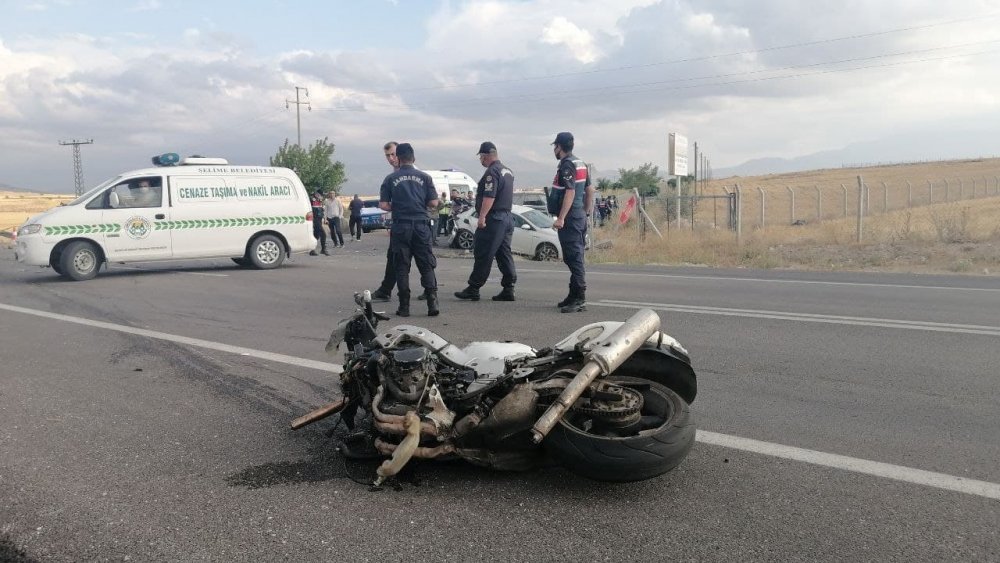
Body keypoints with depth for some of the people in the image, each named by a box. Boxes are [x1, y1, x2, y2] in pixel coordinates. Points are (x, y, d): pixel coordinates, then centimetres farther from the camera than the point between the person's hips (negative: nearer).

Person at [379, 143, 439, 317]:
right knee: (426, 266, 5)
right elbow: (434, 203, -1)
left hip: (400, 226, 0)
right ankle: (432, 303, -5)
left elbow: (383, 204, -2)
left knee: (402, 267, 5)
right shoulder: (425, 177, 3)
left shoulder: (391, 179, 2)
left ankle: (404, 306, 4)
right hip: (421, 226, 0)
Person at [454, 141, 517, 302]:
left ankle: (473, 289, -2)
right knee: (504, 254, 9)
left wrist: (482, 216, -23)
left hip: (493, 218, -9)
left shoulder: (492, 172, -14)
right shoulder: (507, 171, 17)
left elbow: (489, 197, -22)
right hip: (507, 217, 9)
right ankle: (508, 290, 9)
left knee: (483, 255, -5)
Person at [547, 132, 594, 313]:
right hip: (580, 217, 10)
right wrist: (587, 213, 24)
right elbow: (590, 190, 20)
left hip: (570, 218, -10)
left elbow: (570, 192, -22)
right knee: (575, 258, 15)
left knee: (574, 259, -10)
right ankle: (574, 296, 22)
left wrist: (561, 218, -24)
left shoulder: (567, 165, -13)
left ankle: (580, 300, -10)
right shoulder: (581, 163, 17)